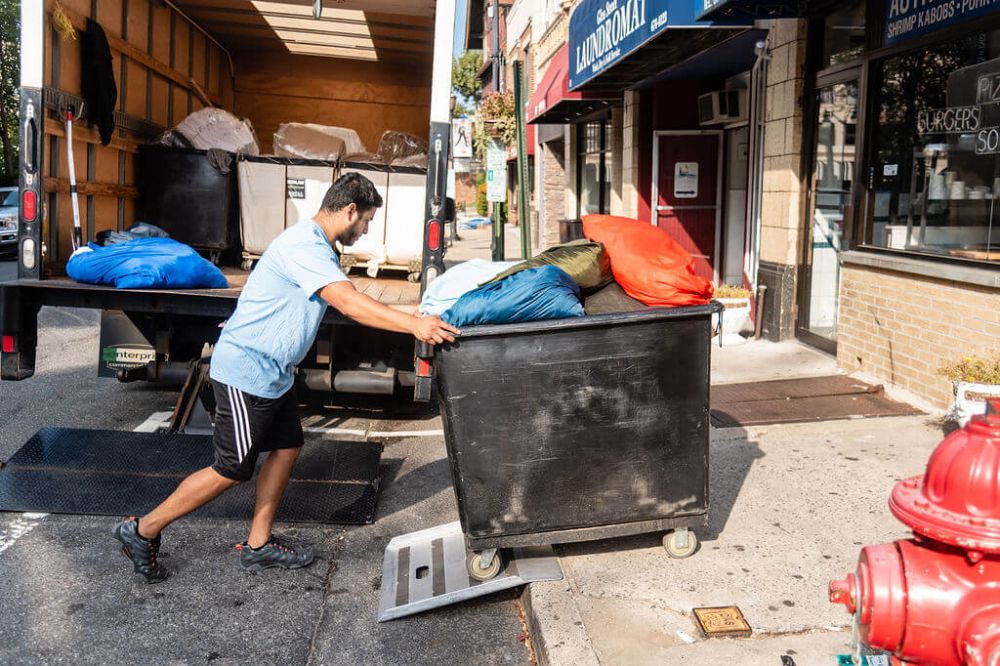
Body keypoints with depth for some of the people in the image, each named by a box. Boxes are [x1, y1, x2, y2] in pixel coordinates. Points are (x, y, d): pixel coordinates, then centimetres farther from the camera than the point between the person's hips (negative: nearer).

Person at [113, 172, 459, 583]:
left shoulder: (319, 248, 12)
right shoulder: (303, 245, -22)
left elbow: (346, 304, 14)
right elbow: (349, 303, -33)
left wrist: (411, 322, 6)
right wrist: (413, 324, -38)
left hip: (272, 374, 10)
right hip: (246, 372, -10)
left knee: (287, 448, 12)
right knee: (232, 470, -2)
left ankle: (258, 545, 24)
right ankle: (142, 531, 12)